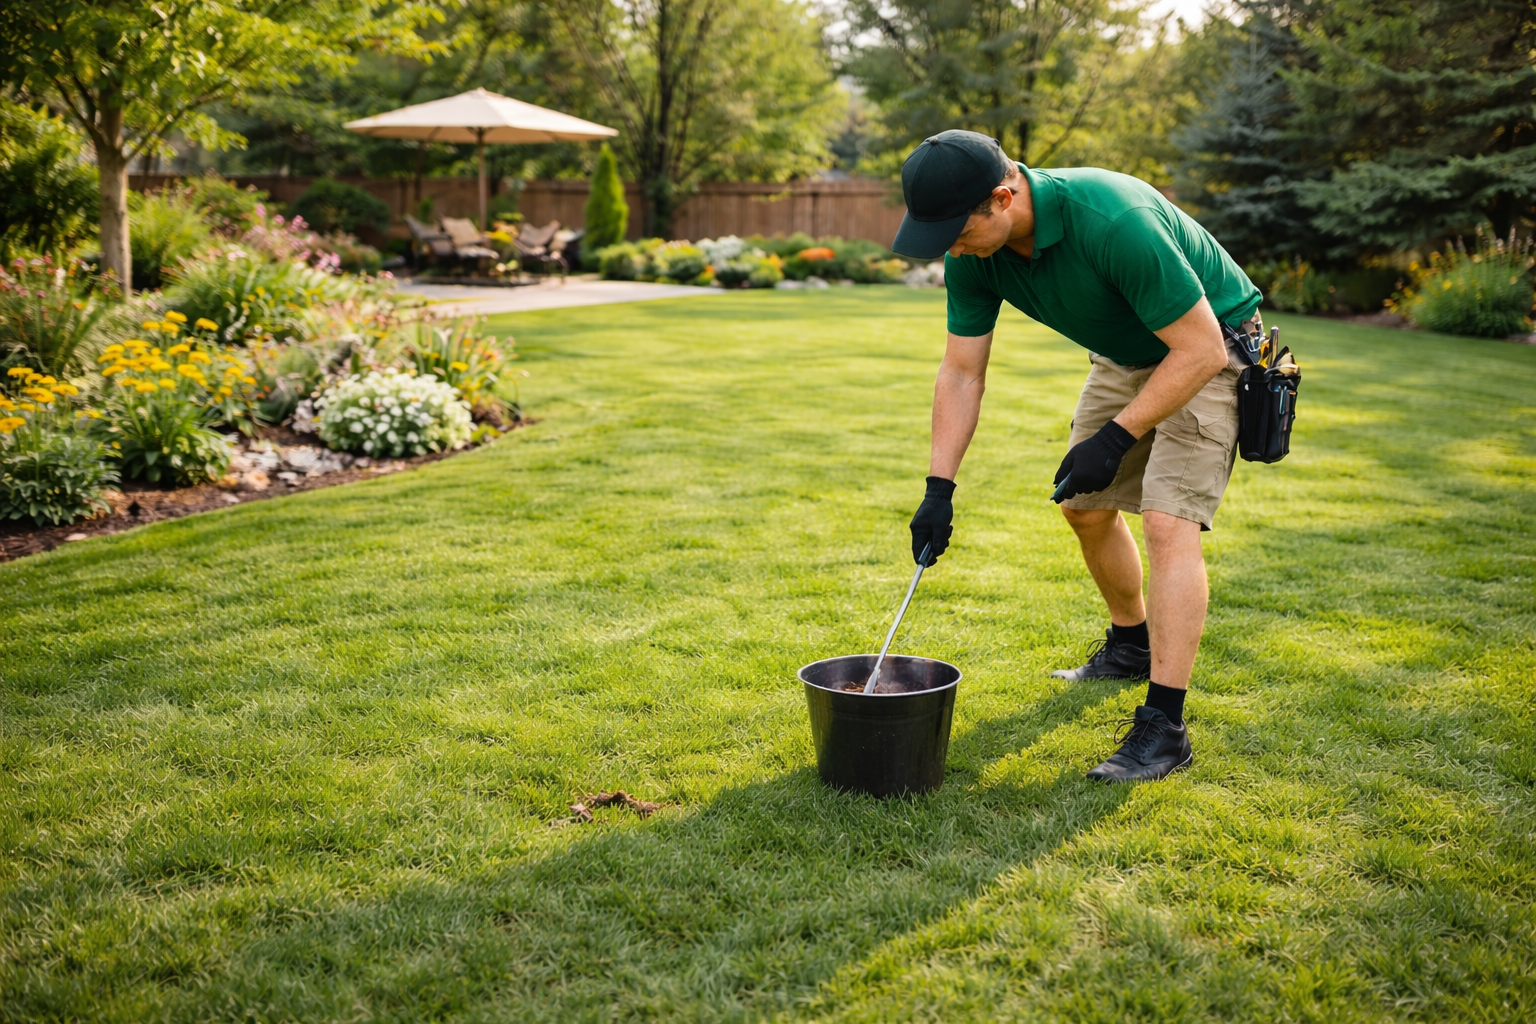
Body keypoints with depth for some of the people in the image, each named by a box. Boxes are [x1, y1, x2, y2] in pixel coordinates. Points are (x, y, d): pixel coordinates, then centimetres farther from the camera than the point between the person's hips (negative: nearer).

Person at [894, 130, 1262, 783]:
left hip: (1206, 352, -7)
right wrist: (938, 488, -12)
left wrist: (1116, 438, -30)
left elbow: (1198, 349, -31)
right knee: (1085, 506, 14)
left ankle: (1164, 728, -16)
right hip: (1124, 355, 8)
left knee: (1168, 521, -19)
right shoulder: (974, 253, -17)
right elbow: (961, 372, -7)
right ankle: (1131, 647, 39)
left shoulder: (1113, 221, -39)